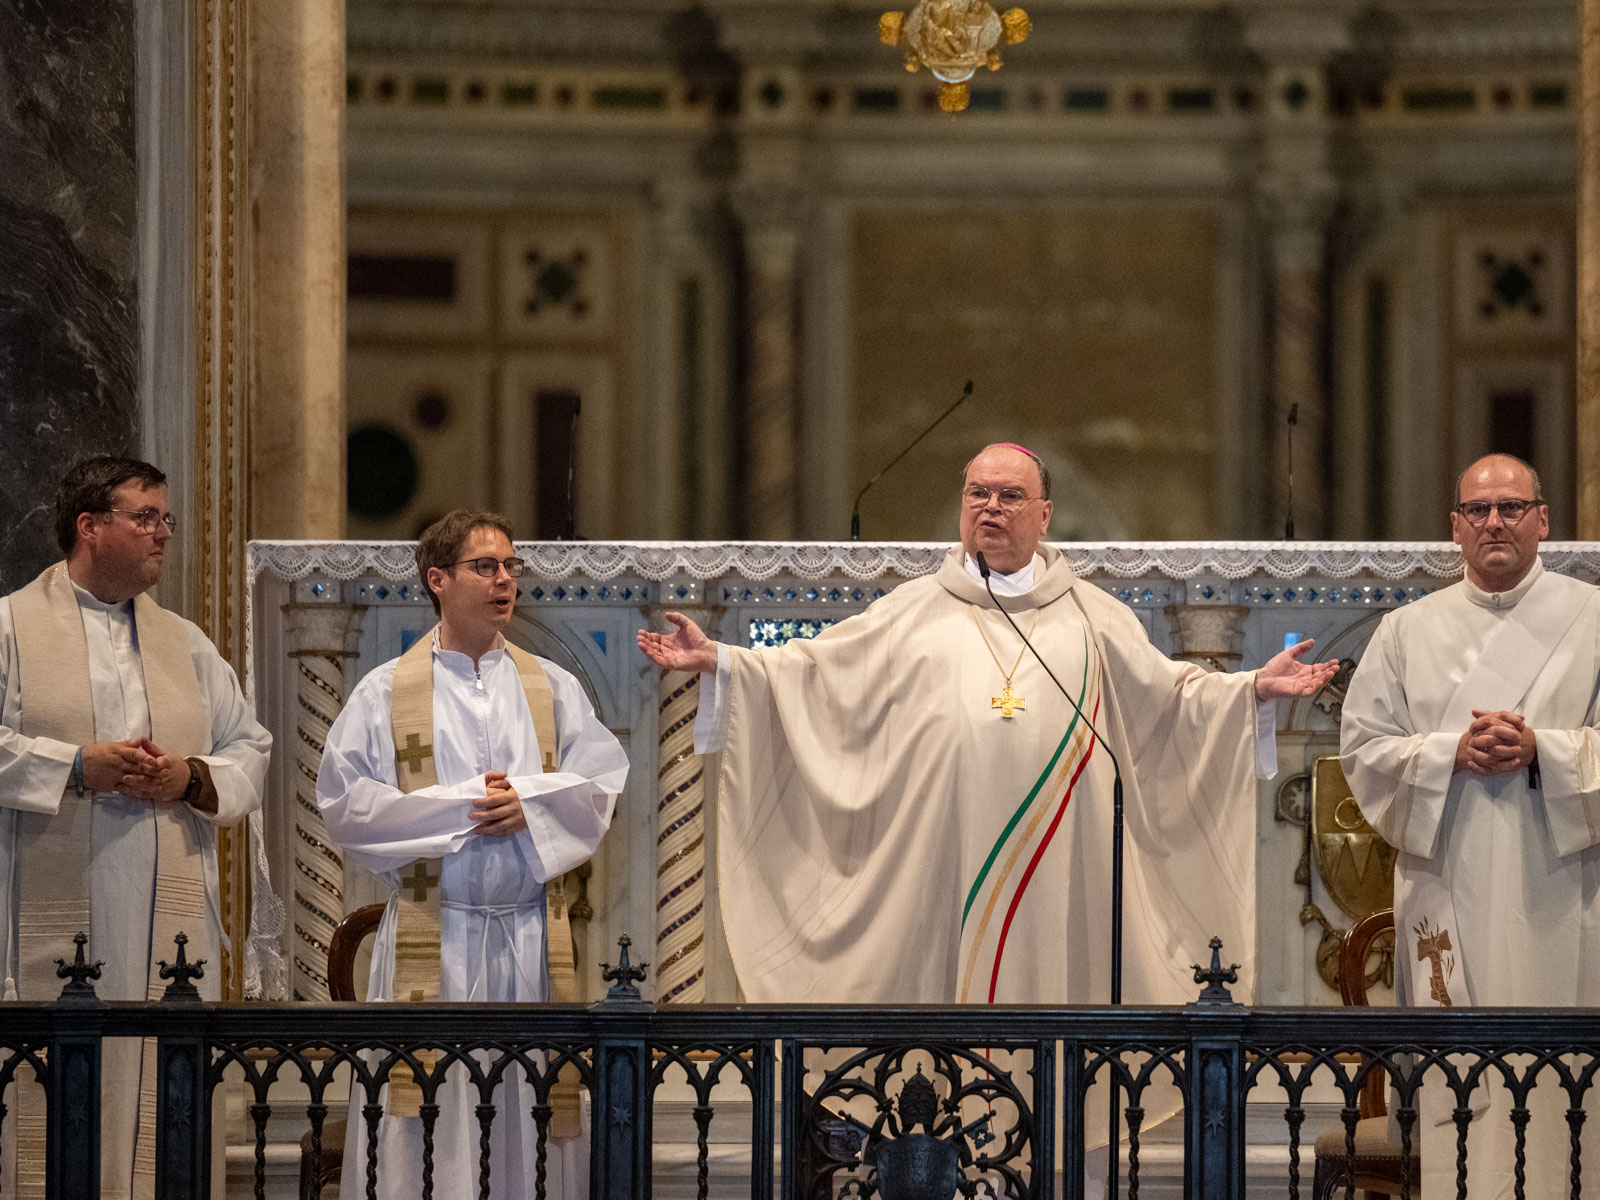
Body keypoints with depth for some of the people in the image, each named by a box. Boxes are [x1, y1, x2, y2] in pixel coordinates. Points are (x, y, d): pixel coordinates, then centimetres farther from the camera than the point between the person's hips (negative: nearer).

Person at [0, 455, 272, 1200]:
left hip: (170, 923, 5)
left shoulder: (186, 644, 19)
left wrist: (194, 779, -3)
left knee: (161, 1106, 1)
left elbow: (250, 749, 17)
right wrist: (78, 767, -14)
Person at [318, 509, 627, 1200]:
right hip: (431, 938, -2)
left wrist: (529, 804, -11)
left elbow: (603, 782, 6)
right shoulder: (385, 693, 6)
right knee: (431, 1128, -6)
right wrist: (460, 805, -9)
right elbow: (344, 800, -3)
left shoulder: (553, 689, 14)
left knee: (530, 1112, 0)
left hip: (532, 934, 2)